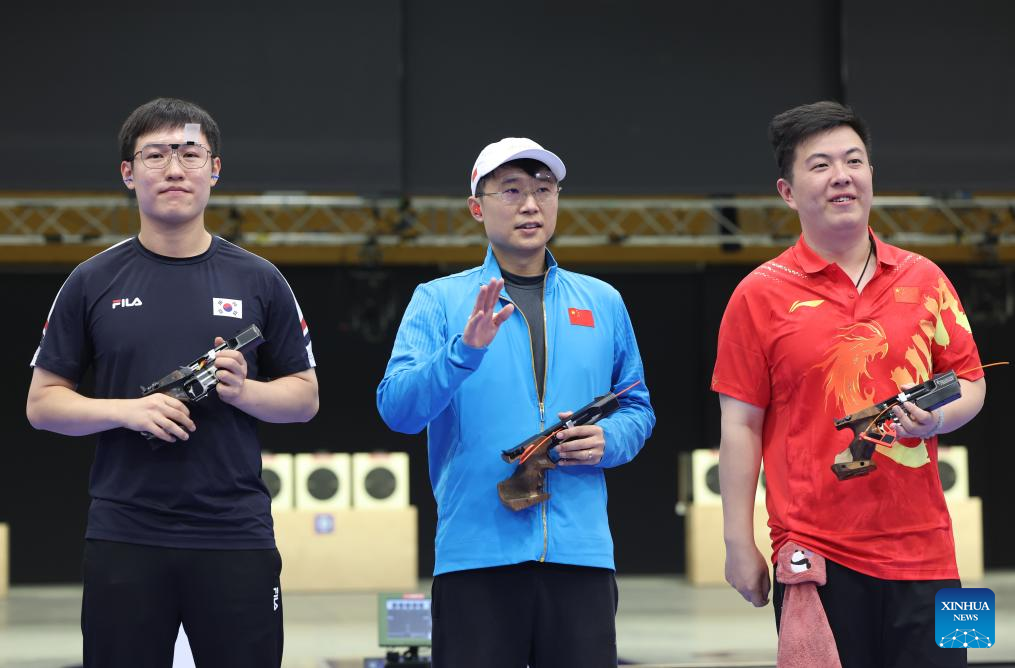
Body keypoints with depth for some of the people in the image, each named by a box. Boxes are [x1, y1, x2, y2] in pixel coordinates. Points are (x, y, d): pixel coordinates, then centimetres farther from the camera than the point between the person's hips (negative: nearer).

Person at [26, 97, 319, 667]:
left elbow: (304, 397, 11)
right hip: (125, 538, 0)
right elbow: (43, 403, 7)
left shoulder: (258, 281, 7)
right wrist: (130, 410, -11)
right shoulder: (93, 283, 6)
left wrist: (243, 390, -10)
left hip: (236, 535, 0)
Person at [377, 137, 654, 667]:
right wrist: (465, 349, -22)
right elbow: (396, 408, -6)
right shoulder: (439, 301, 6)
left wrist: (609, 440, -3)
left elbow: (637, 409, 19)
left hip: (581, 550, 2)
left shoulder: (603, 303, 15)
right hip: (475, 556, -2)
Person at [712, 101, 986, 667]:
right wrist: (740, 545, -2)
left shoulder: (925, 280, 9)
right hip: (815, 554, -2)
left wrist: (940, 416, -7)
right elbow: (741, 426, 1)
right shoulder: (762, 295, 1)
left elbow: (970, 382, 17)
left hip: (923, 550, 3)